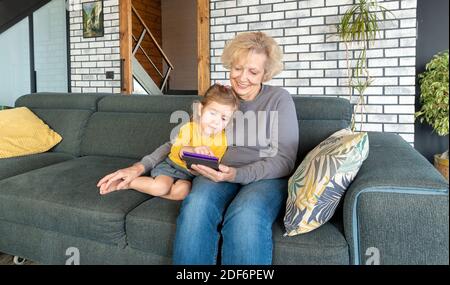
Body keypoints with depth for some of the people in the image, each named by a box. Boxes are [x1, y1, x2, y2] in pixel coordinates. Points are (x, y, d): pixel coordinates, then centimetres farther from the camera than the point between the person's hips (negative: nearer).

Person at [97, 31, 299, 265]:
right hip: (217, 174, 3)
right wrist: (141, 166, -4)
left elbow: (285, 160, -5)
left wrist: (236, 174, -21)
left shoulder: (279, 99, 2)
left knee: (245, 216, -37)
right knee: (196, 206, -32)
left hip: (265, 177, -2)